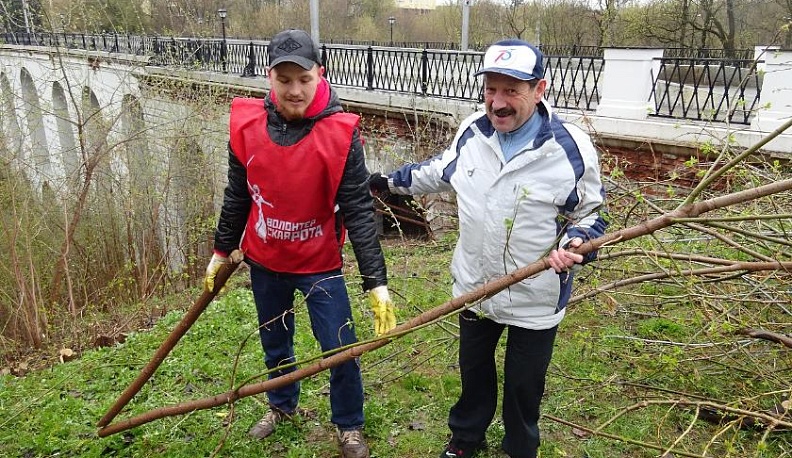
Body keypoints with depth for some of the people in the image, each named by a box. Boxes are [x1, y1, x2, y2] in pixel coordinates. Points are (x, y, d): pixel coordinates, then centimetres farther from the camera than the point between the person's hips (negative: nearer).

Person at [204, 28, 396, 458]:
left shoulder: (341, 133, -19)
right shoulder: (246, 124, -9)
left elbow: (358, 209, -19)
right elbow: (237, 196, 3)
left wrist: (376, 282, -23)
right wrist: (222, 251, 11)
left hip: (320, 264, -3)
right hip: (264, 261, 4)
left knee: (340, 350, 2)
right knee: (274, 342, 22)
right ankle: (281, 405, 50)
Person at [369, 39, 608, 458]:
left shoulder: (570, 148, -18)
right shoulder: (472, 130, -6)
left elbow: (591, 214, -6)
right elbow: (441, 171, 15)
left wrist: (575, 243, -27)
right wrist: (392, 181, 19)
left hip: (535, 298, -4)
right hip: (473, 286, 4)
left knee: (523, 384, 16)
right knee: (473, 369, 25)